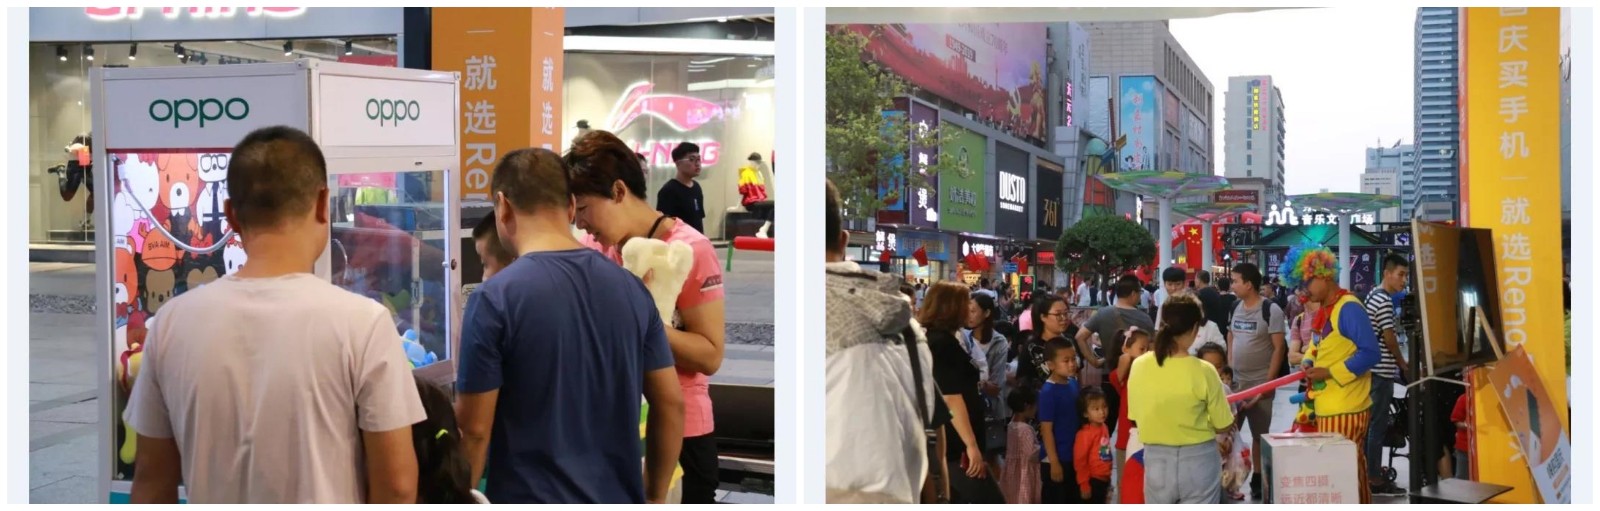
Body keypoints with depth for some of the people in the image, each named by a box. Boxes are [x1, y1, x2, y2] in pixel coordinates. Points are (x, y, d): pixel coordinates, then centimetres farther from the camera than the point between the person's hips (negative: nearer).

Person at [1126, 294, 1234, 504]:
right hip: (1196, 461, -3)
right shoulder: (1202, 371, -16)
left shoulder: (1139, 366, -6)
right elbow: (1223, 425, -7)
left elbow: (1136, 416, 6)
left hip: (1156, 460, 3)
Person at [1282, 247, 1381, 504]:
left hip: (1345, 409, -9)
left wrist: (1329, 373, -19)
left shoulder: (1348, 308, -14)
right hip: (1328, 407, 9)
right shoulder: (1327, 310, 15)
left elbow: (1370, 353, -20)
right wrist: (1313, 367, 6)